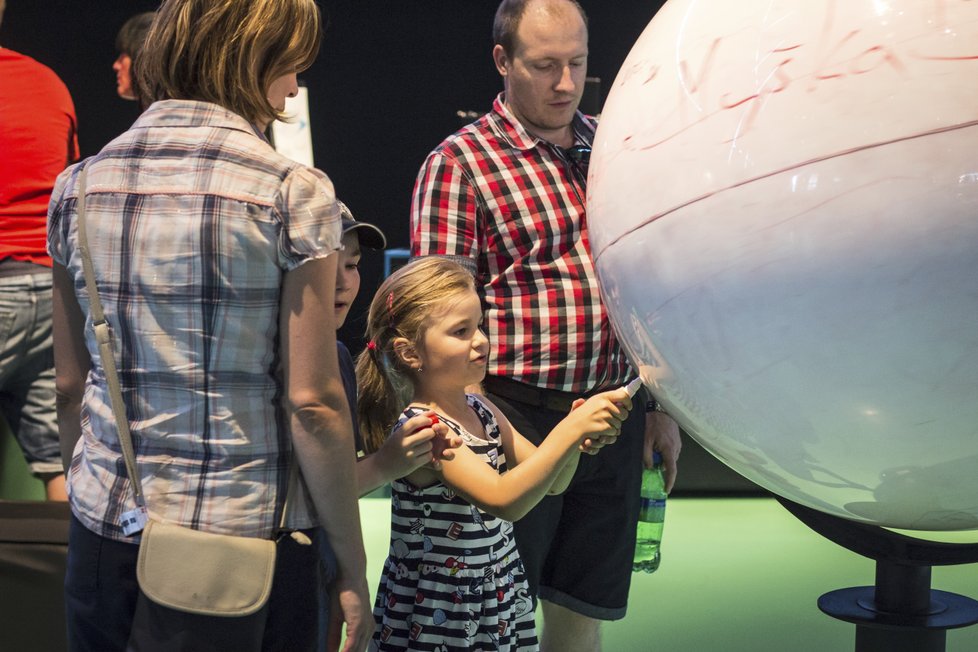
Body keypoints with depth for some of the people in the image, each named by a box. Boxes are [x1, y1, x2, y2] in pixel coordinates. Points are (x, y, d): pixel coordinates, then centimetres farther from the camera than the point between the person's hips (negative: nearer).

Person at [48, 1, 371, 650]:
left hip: (104, 528, 5)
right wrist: (353, 570, -5)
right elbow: (313, 403, -13)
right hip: (243, 538, -4)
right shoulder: (294, 193, -12)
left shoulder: (79, 185, 2)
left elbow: (70, 387, 7)